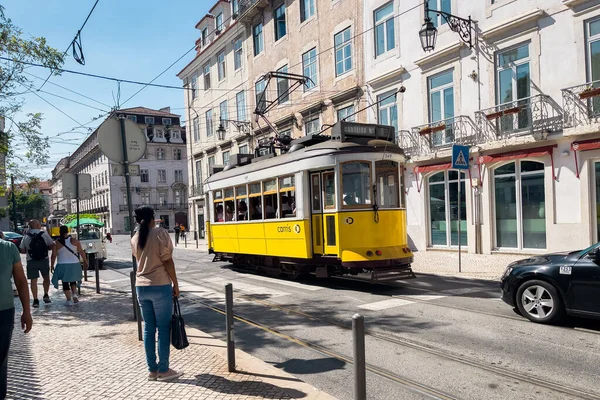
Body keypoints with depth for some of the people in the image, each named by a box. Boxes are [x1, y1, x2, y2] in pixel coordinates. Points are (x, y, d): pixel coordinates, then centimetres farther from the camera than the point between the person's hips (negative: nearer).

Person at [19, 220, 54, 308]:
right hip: (44, 260, 0)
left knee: (33, 280, 5)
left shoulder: (26, 237, 0)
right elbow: (52, 246, -6)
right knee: (46, 278, 18)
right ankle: (46, 295, 10)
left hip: (31, 261, 1)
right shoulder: (44, 234, -4)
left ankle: (35, 300, 4)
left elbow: (22, 251, 3)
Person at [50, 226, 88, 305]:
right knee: (73, 281, 21)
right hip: (74, 265, 1)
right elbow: (81, 252, -2)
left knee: (65, 283, 9)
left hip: (62, 265, -1)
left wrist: (52, 265, 4)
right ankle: (74, 294, 2)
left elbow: (54, 255, -7)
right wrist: (85, 261, 9)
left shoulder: (56, 243, -7)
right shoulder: (74, 241, -5)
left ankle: (69, 300, 7)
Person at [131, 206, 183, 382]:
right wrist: (176, 284, -5)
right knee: (164, 328, 2)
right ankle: (163, 370, 8)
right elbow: (167, 261, -12)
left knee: (148, 328, 11)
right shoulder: (160, 233, -10)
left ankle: (152, 370, 17)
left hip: (141, 287, 6)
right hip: (160, 286, -6)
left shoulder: (134, 239, 7)